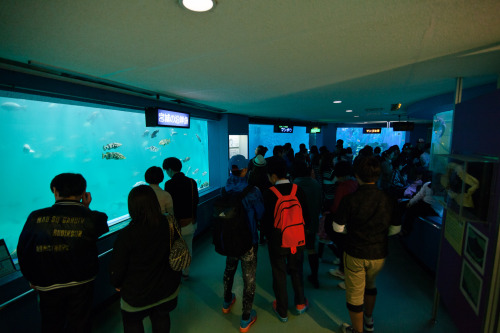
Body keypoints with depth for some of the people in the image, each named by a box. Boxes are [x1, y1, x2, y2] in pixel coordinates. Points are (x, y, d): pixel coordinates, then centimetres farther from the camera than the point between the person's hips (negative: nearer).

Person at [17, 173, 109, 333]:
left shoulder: (36, 217, -15)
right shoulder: (90, 217, -21)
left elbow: (23, 250, -4)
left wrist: (32, 279, 12)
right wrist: (86, 208, 0)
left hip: (47, 285, 1)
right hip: (81, 283, -1)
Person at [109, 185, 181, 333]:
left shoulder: (127, 235, -28)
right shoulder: (168, 224, -18)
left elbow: (117, 268, -17)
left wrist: (117, 284, 6)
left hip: (136, 294, -3)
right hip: (167, 288, 4)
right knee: (162, 320, 28)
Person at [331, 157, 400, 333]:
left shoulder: (350, 199, -20)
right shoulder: (388, 200, -11)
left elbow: (338, 227, -12)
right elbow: (396, 229, 1)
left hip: (355, 254, -4)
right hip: (379, 254, 5)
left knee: (355, 293, 14)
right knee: (370, 284, 30)